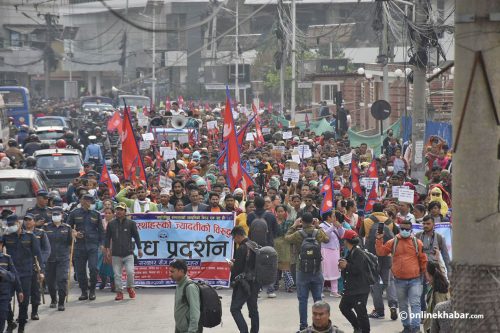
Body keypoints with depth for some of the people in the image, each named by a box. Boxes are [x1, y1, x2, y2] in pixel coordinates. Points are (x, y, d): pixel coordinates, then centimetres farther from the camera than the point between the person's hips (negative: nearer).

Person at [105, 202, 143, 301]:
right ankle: (119, 292, 9)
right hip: (116, 254, 2)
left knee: (130, 272, -12)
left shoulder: (131, 223, 4)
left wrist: (139, 248, 3)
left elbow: (136, 236, 7)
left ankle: (130, 288, 12)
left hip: (128, 253, -2)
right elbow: (107, 237, 11)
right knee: (117, 274, 1)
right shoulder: (111, 224, 8)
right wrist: (107, 248, 0)